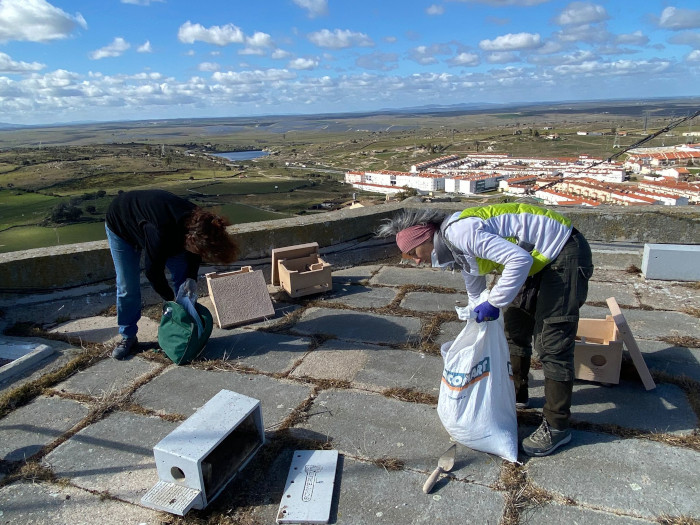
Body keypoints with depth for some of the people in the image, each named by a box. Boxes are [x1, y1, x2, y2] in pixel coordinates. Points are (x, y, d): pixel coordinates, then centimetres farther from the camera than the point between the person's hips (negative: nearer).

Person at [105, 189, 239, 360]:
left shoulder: (197, 222, -28)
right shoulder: (160, 234, -47)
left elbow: (194, 255, -8)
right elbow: (153, 271, -30)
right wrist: (171, 299, -18)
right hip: (120, 227, -5)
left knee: (183, 277, -2)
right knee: (127, 287, -7)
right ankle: (128, 337, 12)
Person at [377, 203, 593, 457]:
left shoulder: (460, 231, -24)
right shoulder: (458, 252, 7)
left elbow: (519, 260, -30)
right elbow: (476, 295, 22)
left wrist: (494, 303, -22)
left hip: (566, 254, -10)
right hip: (541, 260, 10)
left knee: (551, 343, -8)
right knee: (514, 325, 18)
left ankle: (556, 427, 6)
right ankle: (516, 395, 36)